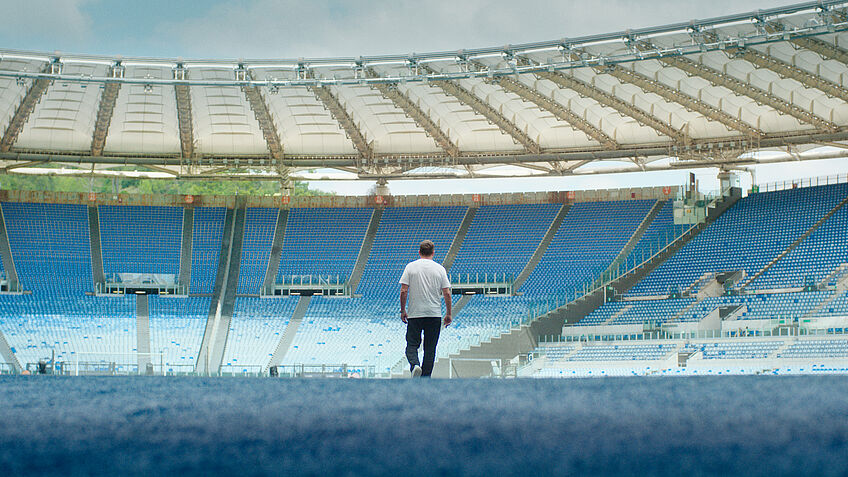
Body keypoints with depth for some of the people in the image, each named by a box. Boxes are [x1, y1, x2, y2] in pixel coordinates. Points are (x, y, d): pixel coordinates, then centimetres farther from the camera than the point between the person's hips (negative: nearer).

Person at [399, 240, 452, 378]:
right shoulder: (440, 269, 1)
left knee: (412, 345, 6)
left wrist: (403, 311, 5)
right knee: (430, 348, 8)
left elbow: (403, 291, -5)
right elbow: (447, 294, -2)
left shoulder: (410, 267, -1)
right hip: (434, 314, 1)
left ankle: (414, 365, -21)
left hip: (414, 314, -1)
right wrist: (448, 315, 7)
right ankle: (425, 378, 8)